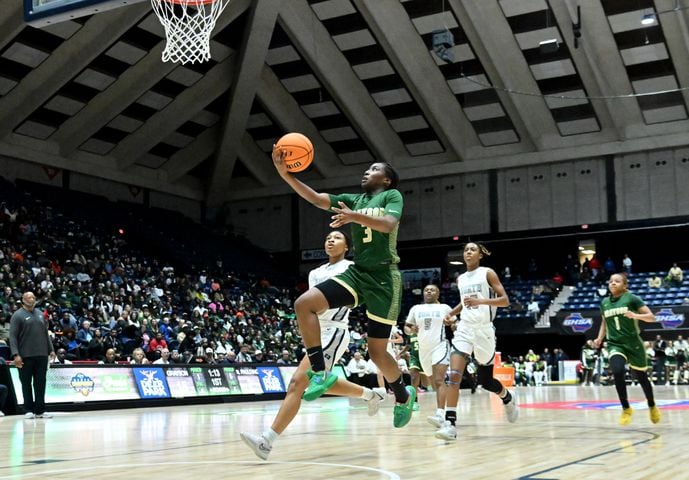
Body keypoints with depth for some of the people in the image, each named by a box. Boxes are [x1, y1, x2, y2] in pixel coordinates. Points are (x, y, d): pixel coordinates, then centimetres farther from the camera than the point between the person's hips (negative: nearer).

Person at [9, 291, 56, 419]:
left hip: (42, 355, 4)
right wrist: (16, 355, -15)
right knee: (26, 383, 3)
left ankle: (40, 410, 8)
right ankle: (29, 410, 10)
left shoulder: (40, 314, 14)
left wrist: (51, 350, 12)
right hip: (25, 356, -4)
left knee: (40, 383, 4)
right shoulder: (18, 315, -1)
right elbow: (12, 336, -6)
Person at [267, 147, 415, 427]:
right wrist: (285, 173, -9)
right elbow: (316, 198, 4)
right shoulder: (353, 200, 16)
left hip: (384, 278, -5)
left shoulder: (392, 195, 2)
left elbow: (389, 224, -19)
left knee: (377, 351, -2)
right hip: (357, 273, 5)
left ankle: (403, 395, 27)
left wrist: (354, 216, -34)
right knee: (304, 304, -18)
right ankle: (320, 372, -14)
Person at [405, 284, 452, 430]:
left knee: (439, 380, -21)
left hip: (440, 346, -4)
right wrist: (412, 329, -7)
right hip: (423, 348, 5)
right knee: (435, 381, 15)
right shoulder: (415, 309, 10)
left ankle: (440, 414, -32)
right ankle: (440, 411, 31)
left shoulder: (445, 308, 3)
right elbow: (406, 326, 16)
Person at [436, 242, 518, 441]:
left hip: (484, 329, -3)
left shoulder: (487, 273, -3)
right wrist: (452, 313, 11)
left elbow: (505, 300, -10)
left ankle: (508, 398, 42)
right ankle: (450, 423, -21)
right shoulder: (460, 279, 12)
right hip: (464, 328, 3)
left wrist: (480, 301, -24)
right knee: (454, 374, -18)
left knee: (485, 380, 8)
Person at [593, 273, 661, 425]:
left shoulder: (631, 298, -5)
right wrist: (599, 338, 7)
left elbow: (652, 317, -7)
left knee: (641, 377, 11)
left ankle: (652, 407, 39)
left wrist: (635, 315, -24)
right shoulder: (604, 303, 8)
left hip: (633, 344, -2)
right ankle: (626, 409, -10)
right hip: (615, 344, 2)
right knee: (617, 372, -25)